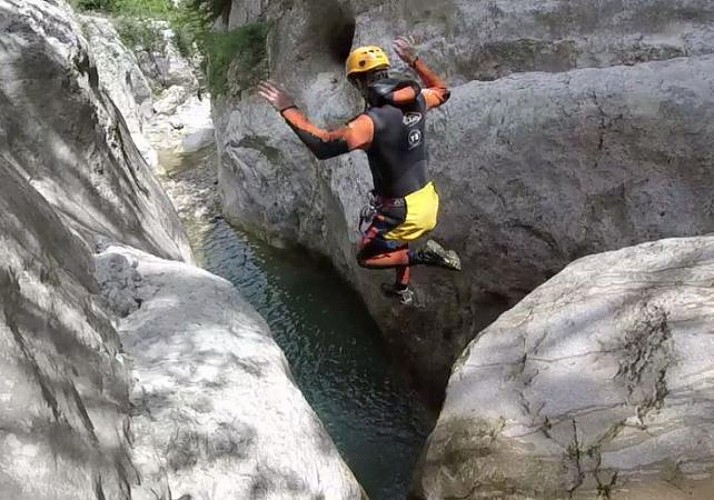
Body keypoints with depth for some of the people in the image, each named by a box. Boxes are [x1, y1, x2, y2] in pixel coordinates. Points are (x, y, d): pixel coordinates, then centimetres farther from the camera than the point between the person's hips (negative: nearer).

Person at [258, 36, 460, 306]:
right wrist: (414, 61, 26)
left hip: (401, 210, -7)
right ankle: (402, 289, 48)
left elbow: (324, 145, -36)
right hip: (428, 199, 8)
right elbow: (442, 91, 20)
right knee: (397, 239, 35)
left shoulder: (372, 121, -27)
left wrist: (288, 110, -28)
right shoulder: (416, 100, -4)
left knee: (366, 257, 16)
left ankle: (424, 256, 0)